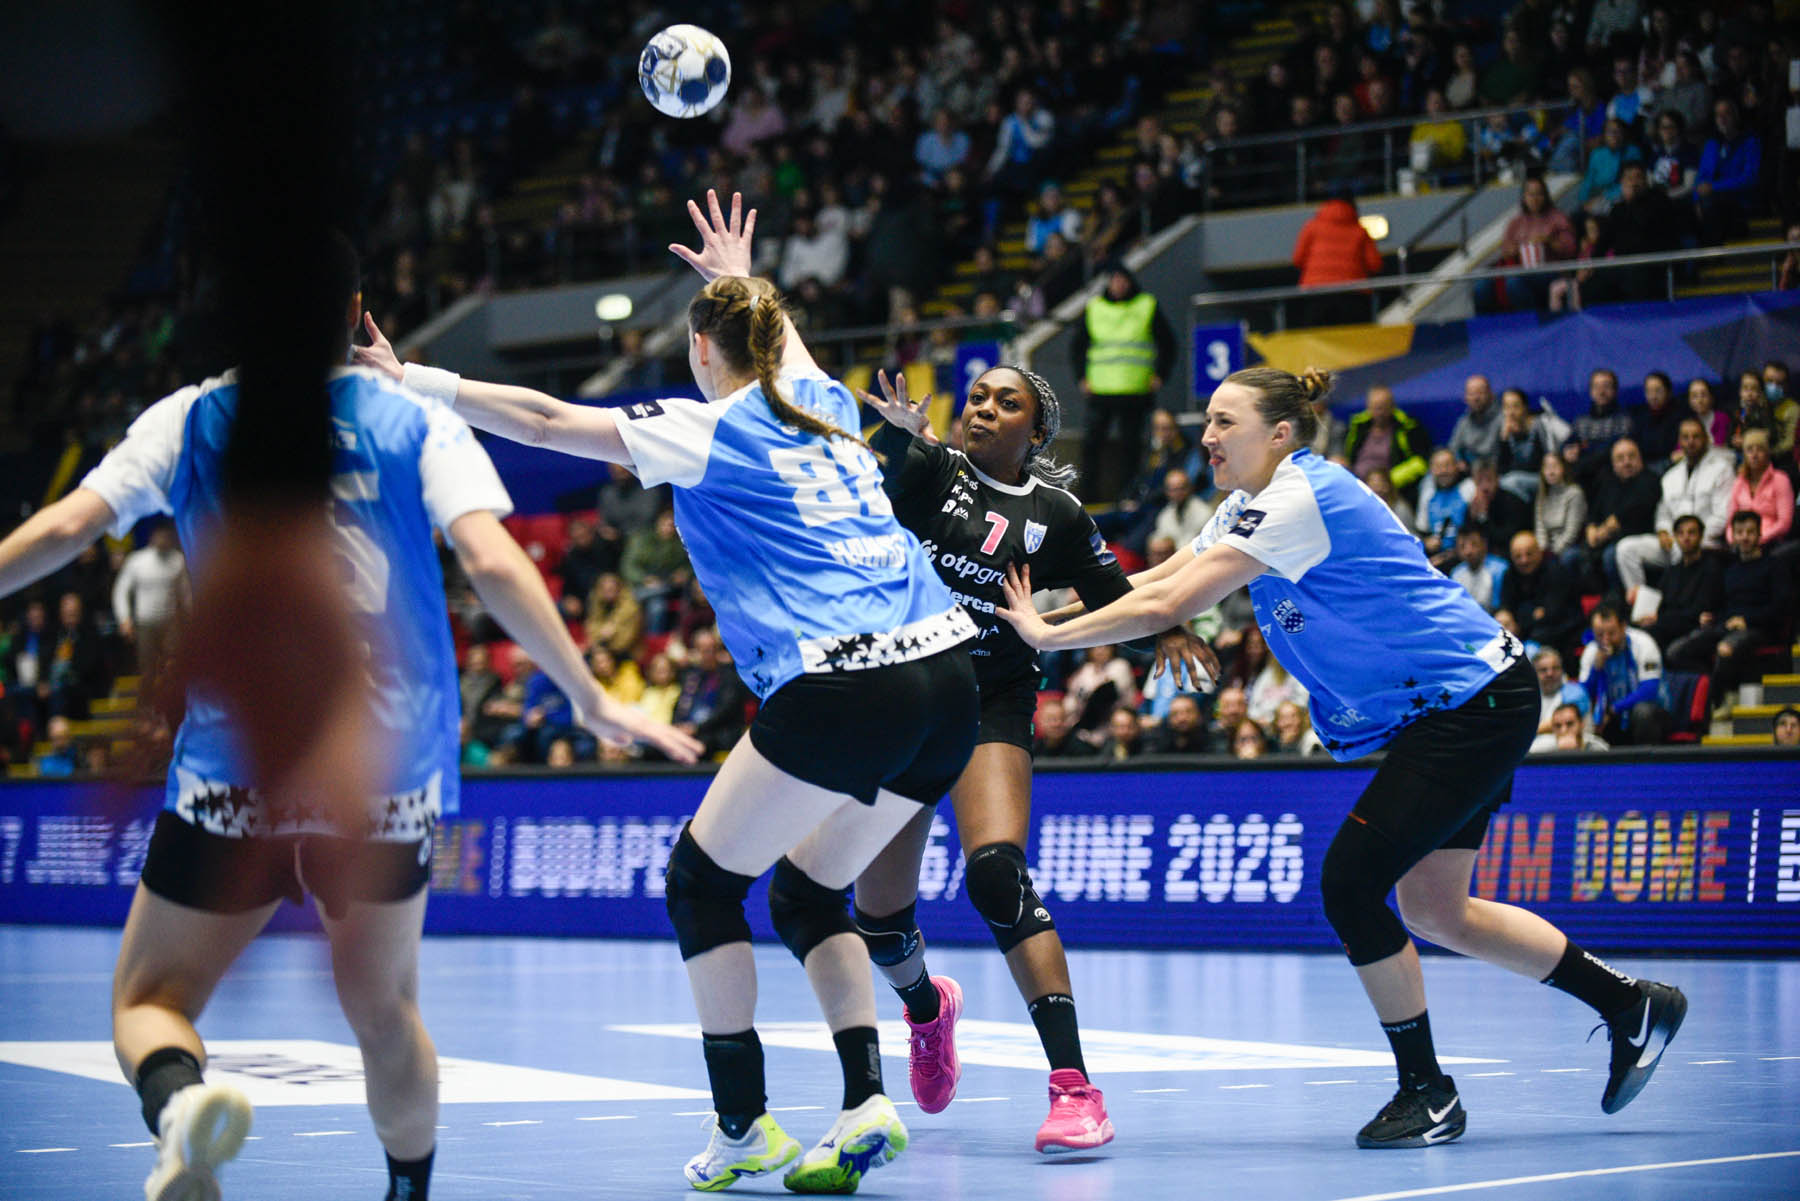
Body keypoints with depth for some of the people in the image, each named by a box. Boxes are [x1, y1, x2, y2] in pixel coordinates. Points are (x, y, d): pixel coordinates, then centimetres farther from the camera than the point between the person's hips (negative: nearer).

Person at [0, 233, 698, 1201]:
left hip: (233, 766, -1)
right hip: (385, 773, 1)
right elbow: (494, 564, -6)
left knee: (149, 1000, 7)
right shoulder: (419, 424, 7)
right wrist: (590, 699, -1)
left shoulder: (192, 420, 8)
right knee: (381, 1010, 19)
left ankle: (178, 1098, -26)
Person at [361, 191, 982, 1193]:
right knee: (809, 892, 20)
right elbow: (786, 352, 47)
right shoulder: (821, 404, 21)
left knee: (704, 878, 10)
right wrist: (742, 282, 63)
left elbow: (543, 420, 3)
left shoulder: (710, 430, 3)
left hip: (841, 687, -7)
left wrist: (411, 382, 11)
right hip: (947, 672, 7)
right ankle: (867, 1103, 3)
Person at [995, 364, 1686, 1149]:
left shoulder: (1297, 500, -20)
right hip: (1448, 707, 10)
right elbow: (1154, 585, 9)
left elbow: (1167, 608, -23)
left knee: (1350, 884, -11)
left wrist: (1049, 635, -16)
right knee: (1432, 908, 12)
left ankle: (1427, 1095, 2)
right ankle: (1629, 1004, 24)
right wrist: (1044, 610, -3)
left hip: (1474, 703, -10)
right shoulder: (1259, 503, 10)